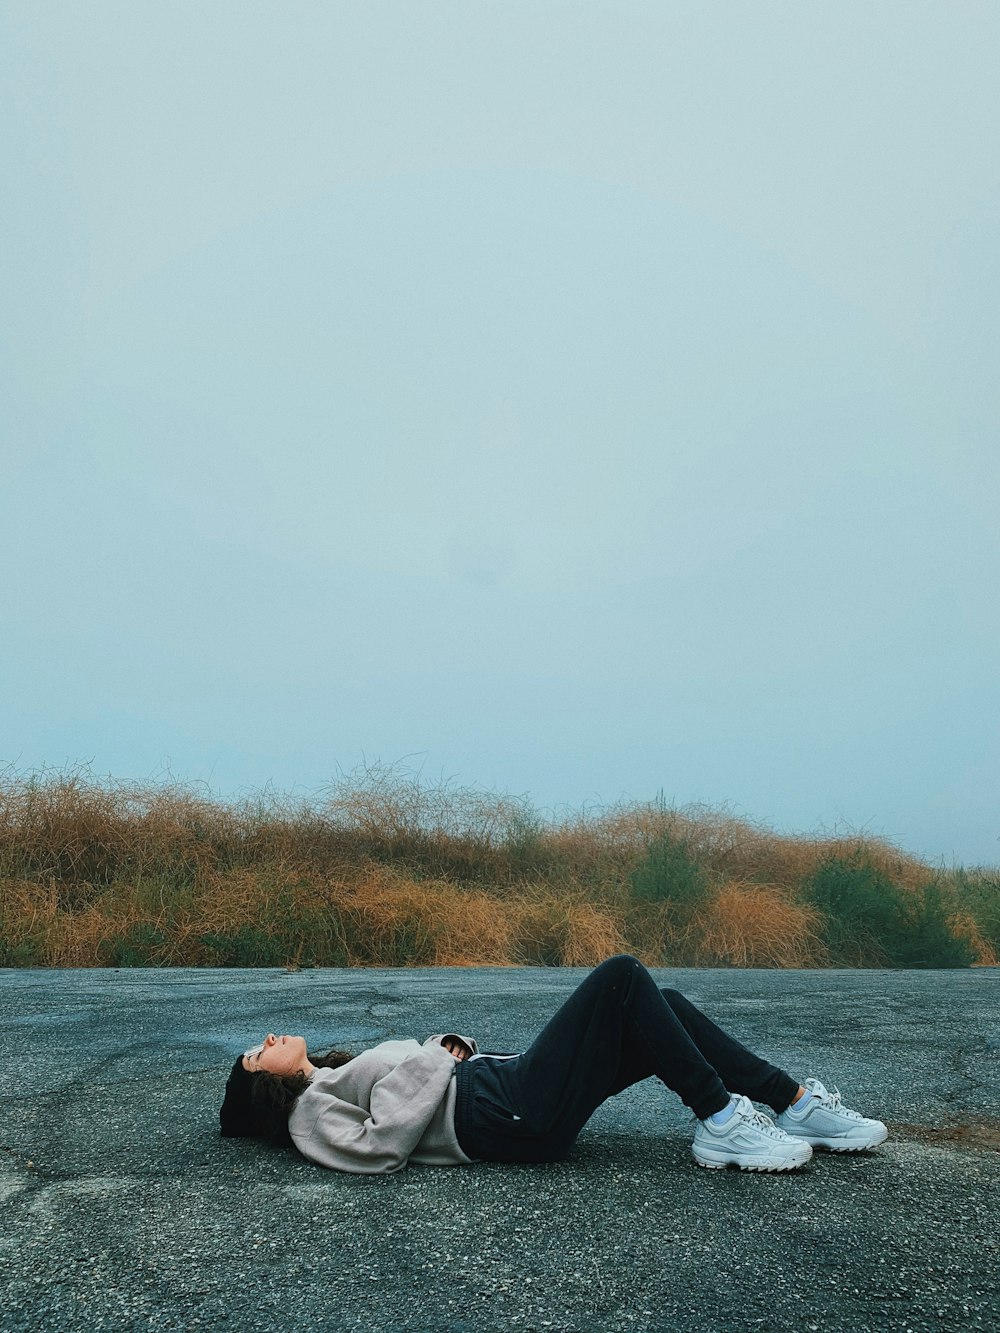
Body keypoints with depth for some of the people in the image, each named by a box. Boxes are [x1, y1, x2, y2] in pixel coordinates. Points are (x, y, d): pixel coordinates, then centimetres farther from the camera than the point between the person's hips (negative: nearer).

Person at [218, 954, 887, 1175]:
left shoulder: (330, 1079, 27)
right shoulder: (308, 1112, 2)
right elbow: (377, 1148, -17)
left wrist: (447, 1044, 7)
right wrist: (428, 1067, -12)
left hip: (505, 1076, 9)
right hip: (514, 1120, -9)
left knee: (660, 1009, -2)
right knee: (621, 976, -19)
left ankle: (796, 1103, 2)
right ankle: (722, 1124, -14)